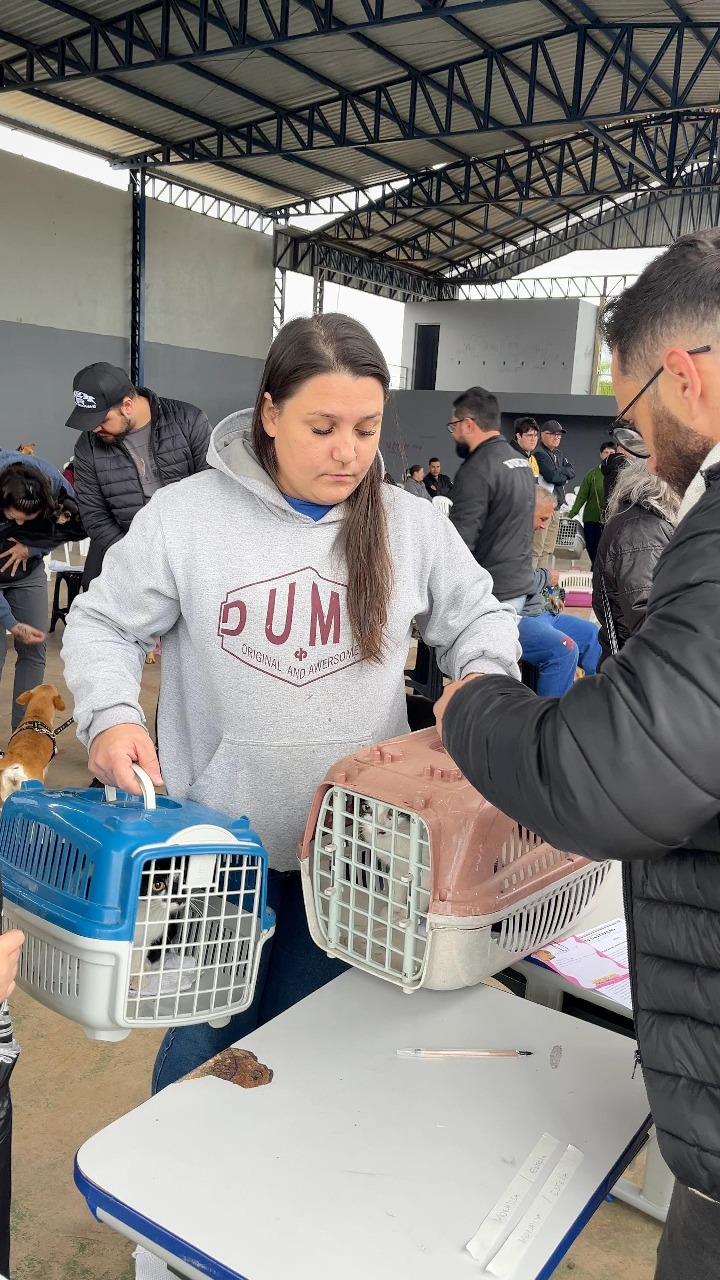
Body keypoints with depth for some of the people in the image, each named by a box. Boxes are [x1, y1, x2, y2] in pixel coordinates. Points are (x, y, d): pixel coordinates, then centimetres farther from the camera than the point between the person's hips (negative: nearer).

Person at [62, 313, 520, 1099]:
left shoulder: (412, 527, -2)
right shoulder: (186, 516, -9)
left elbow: (478, 617, 11)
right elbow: (104, 625, 0)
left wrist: (482, 677, -9)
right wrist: (110, 716, -17)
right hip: (221, 846, -2)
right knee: (204, 1049, 13)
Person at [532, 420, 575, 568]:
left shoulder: (558, 454, 20)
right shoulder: (539, 453, -9)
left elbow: (572, 471, 8)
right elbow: (552, 476, -17)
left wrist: (559, 472, -9)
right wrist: (564, 476, 2)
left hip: (556, 506, 9)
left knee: (548, 550, 12)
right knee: (536, 550, -13)